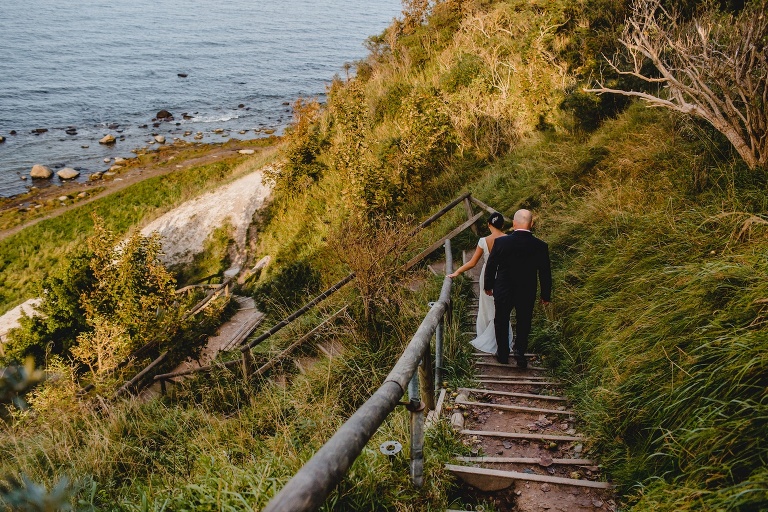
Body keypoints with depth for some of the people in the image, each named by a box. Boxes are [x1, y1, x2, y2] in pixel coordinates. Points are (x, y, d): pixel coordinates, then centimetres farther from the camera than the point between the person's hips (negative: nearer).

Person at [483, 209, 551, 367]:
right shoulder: (540, 246, -13)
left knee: (501, 323, 18)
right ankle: (520, 353, 16)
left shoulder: (501, 242, -16)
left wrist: (488, 286, 11)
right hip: (527, 294, 1)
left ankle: (503, 354, 28)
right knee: (523, 324, 19)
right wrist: (546, 295, 9)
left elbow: (491, 266, -5)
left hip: (503, 292, 0)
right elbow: (545, 273, -4)